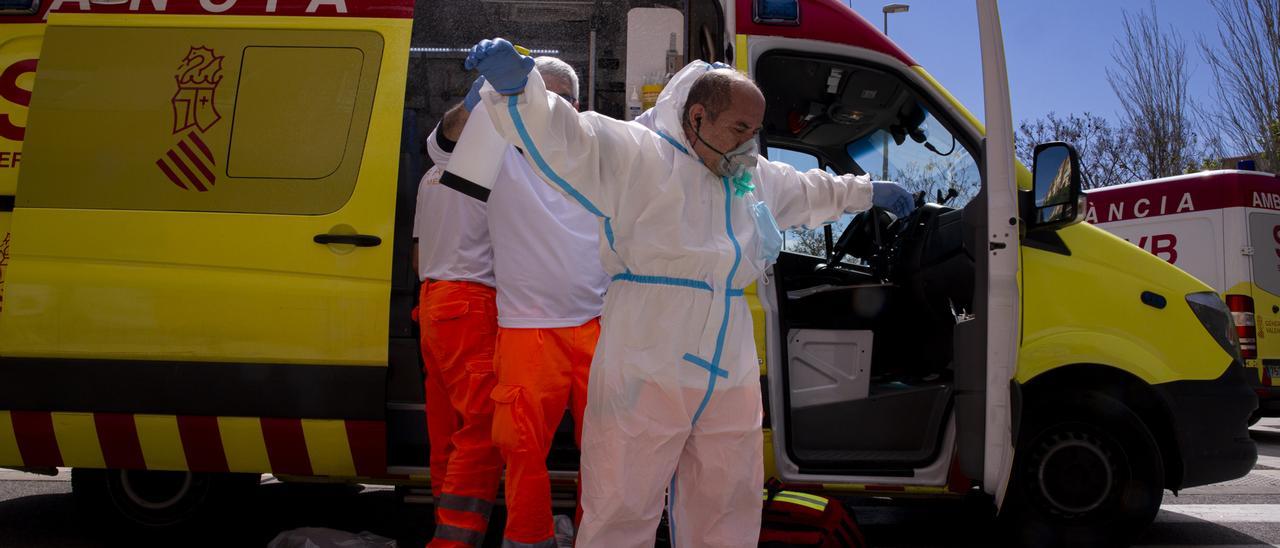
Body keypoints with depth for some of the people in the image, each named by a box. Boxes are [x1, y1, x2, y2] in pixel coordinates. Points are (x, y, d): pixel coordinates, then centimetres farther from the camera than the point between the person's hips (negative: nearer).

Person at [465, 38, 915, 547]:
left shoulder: (760, 179, 15)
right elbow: (558, 135, -21)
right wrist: (516, 85, -40)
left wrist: (866, 191, 47)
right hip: (645, 374, -7)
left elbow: (811, 191, 35)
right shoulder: (639, 156, -9)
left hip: (730, 379, 7)